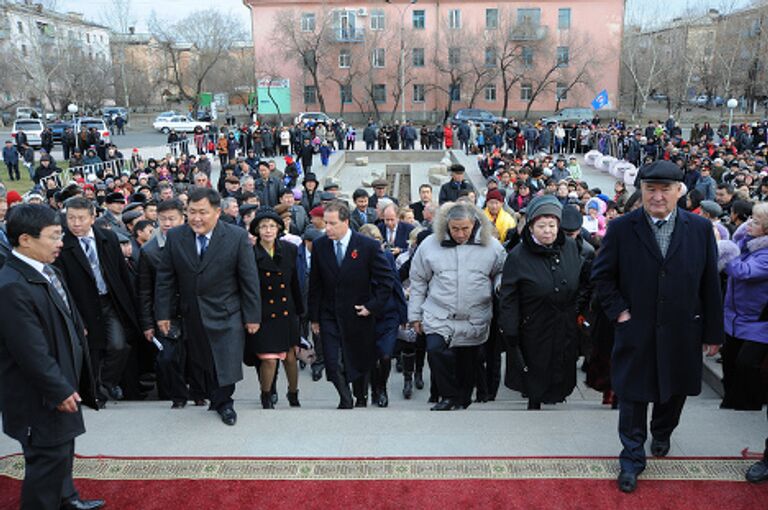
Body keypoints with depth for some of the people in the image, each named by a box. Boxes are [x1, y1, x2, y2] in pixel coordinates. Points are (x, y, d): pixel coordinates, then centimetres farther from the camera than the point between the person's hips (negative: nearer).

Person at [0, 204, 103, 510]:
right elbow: (31, 352, -26)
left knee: (62, 450, 26)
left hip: (62, 380, 10)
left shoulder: (45, 270, 3)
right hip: (43, 394, -10)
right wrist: (59, 390, -19)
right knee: (48, 458, 5)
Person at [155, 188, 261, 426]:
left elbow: (249, 279, -7)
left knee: (227, 362, 0)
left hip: (226, 315, -3)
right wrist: (162, 313, 2)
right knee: (199, 362, 9)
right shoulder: (175, 237, -2)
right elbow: (165, 278, 4)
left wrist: (252, 316, -5)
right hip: (192, 315, 3)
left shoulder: (237, 237, -11)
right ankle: (217, 400, 30)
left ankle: (223, 402, 25)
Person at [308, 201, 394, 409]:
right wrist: (314, 317, 5)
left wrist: (372, 306, -9)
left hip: (358, 315, -1)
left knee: (358, 362, 13)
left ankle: (360, 399, 39)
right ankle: (345, 400, 19)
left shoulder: (368, 246, -10)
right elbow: (315, 285, 5)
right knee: (333, 365, -6)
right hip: (329, 316, 2)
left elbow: (386, 279, -4)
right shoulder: (319, 246, -2)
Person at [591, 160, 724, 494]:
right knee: (633, 397, 7)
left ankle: (662, 434, 51)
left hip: (682, 334, 2)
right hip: (636, 333, -2)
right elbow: (601, 276, 0)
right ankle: (632, 459, 26)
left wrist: (713, 333, 3)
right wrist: (618, 310, -10)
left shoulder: (701, 228, -4)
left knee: (675, 391, 21)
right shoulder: (621, 228, -8)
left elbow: (711, 285, 1)